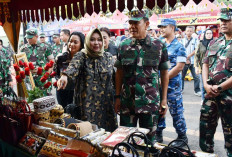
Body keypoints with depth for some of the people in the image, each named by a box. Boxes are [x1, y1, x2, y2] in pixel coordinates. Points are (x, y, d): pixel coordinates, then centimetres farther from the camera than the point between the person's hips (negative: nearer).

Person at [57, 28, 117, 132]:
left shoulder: (108, 57, 8)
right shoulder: (81, 56, -2)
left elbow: (113, 79, 12)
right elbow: (73, 67, -23)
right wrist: (65, 75, -44)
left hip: (106, 104, 3)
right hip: (87, 104, -2)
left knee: (109, 131, 4)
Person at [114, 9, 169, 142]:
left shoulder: (159, 46, -2)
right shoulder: (124, 46, 3)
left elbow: (164, 73, 2)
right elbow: (119, 73, 7)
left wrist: (164, 99, -1)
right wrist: (117, 97, 5)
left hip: (150, 102, -1)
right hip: (127, 101, 2)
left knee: (149, 138, 12)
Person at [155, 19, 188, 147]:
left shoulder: (178, 46, -7)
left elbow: (179, 67, -14)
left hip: (172, 85, -6)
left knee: (176, 112, 3)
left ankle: (182, 137, 19)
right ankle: (158, 135, 27)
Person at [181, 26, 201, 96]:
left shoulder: (195, 40, 4)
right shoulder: (182, 40, 6)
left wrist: (188, 56, -12)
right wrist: (185, 59, -9)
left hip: (193, 61, -1)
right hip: (184, 61, 1)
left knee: (196, 77, -5)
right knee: (182, 76, 8)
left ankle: (197, 90, 6)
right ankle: (181, 89, 25)